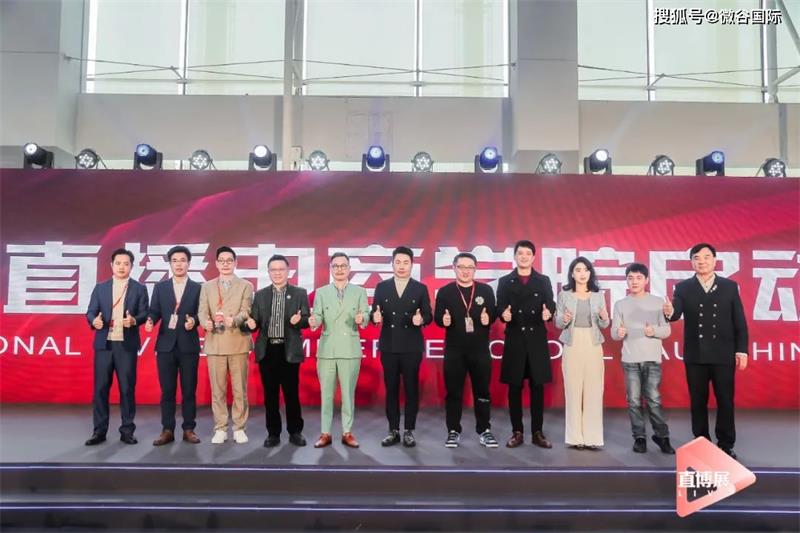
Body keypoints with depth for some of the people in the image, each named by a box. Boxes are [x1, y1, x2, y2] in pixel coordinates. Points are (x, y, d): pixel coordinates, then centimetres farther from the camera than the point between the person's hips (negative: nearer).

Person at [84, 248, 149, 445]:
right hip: (104, 344, 2)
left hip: (127, 345, -2)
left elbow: (144, 313, -2)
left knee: (127, 388, 2)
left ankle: (127, 430, 10)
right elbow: (90, 311, 5)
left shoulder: (139, 289, 6)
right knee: (100, 387, 4)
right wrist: (94, 320, -18)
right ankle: (99, 430, 13)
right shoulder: (100, 287, 11)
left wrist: (134, 320, -24)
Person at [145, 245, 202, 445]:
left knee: (189, 390, 4)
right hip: (166, 344, 2)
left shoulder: (198, 288, 5)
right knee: (167, 390, 5)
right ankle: (167, 430, 12)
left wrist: (194, 320, -19)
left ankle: (188, 429, 12)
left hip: (189, 345, -1)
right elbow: (155, 311, 4)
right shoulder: (160, 287, 11)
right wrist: (150, 320, -17)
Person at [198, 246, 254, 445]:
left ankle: (239, 428, 13)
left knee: (240, 388, 3)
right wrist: (206, 322, -21)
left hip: (238, 342, -1)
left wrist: (234, 320, -28)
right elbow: (202, 311, 2)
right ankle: (220, 429, 15)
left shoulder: (245, 286, 7)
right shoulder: (207, 287, 14)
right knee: (217, 389, 5)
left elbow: (246, 311, -6)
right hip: (215, 343, 2)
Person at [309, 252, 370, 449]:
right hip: (326, 350, 1)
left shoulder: (359, 291, 6)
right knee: (326, 394, 5)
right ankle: (325, 433, 14)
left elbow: (366, 316, -2)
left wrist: (362, 318, -24)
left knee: (348, 393, 5)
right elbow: (318, 317, -2)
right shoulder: (321, 292, 8)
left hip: (350, 350, 0)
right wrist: (314, 322, -24)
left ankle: (347, 433, 15)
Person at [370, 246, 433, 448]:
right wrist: (375, 316, -19)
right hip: (388, 347, 1)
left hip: (412, 347, -1)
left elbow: (429, 316, 1)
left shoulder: (420, 288, 4)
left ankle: (409, 431, 14)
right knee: (391, 389, 7)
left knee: (411, 389, 4)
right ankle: (393, 431, 16)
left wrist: (421, 320, -20)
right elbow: (374, 314, 4)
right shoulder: (382, 287, 6)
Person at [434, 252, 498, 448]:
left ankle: (484, 430, 19)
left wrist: (488, 318, -16)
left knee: (482, 391, 7)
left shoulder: (486, 290, 6)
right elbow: (437, 317, 2)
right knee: (453, 392, 5)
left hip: (480, 349, 1)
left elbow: (494, 313, 6)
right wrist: (443, 320, -20)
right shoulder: (444, 291, 3)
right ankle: (453, 431, 15)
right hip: (454, 350, -1)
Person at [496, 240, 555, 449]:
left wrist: (548, 313, -21)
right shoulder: (505, 281, 8)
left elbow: (551, 305, 1)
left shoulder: (544, 281, 9)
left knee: (537, 387, 5)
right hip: (514, 340, 0)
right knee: (515, 387, 3)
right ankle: (517, 432, 13)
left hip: (537, 340, 1)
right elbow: (499, 308, 0)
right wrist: (504, 314, -22)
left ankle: (537, 433, 14)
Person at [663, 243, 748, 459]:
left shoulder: (730, 286, 4)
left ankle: (726, 445, 19)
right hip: (695, 356, 0)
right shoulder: (683, 288, 3)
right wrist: (670, 312, -35)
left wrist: (741, 350, -2)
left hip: (724, 355, 0)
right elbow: (677, 313, -10)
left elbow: (739, 321, 3)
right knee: (698, 402, 8)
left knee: (725, 401, 6)